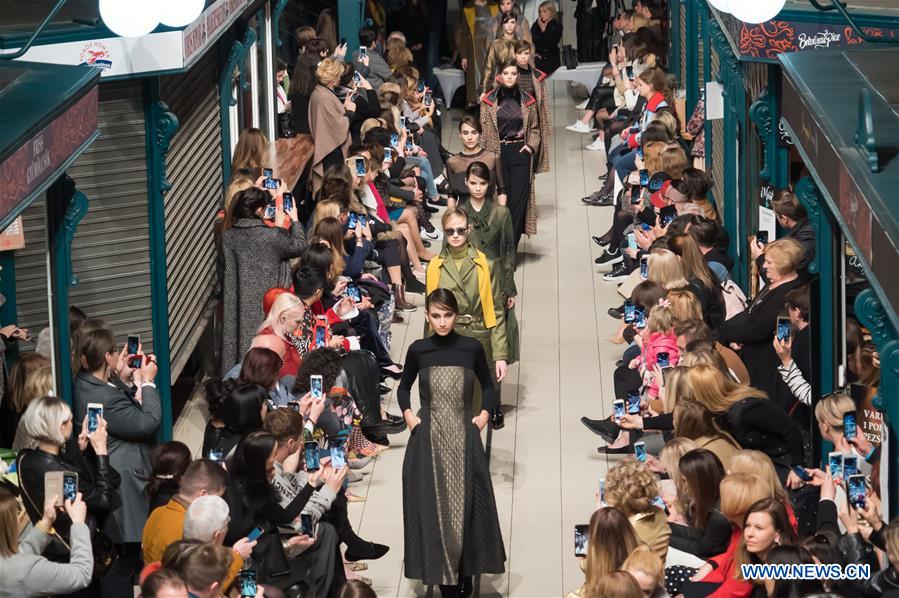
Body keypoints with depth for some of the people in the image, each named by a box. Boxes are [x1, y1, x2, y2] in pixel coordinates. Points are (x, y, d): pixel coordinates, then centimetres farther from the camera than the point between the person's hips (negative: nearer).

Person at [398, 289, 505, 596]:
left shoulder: (472, 348, -1)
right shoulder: (418, 350, 1)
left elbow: (488, 386, 14)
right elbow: (403, 387, 17)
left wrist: (484, 414, -1)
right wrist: (408, 415, 1)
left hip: (464, 437, 0)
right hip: (427, 439, 0)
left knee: (466, 506, 0)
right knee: (433, 507, -1)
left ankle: (465, 573, 11)